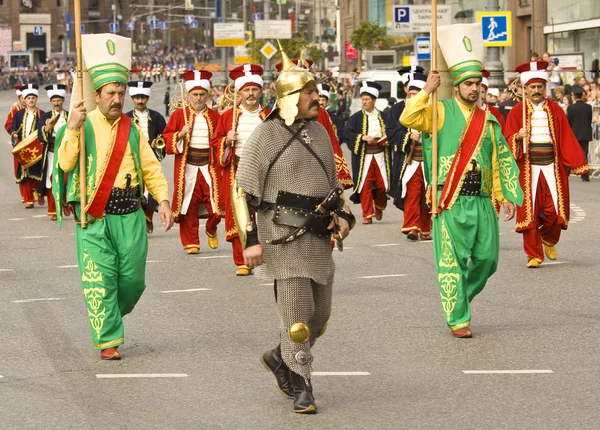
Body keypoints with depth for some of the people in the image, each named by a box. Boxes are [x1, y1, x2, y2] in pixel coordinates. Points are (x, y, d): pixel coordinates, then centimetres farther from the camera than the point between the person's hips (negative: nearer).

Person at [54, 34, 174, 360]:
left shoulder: (131, 128, 11)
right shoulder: (82, 125, -1)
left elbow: (151, 167, 11)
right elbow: (66, 164, -14)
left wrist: (163, 200, -1)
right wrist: (73, 128, -25)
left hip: (130, 215, 4)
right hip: (94, 217, -4)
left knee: (132, 278, 6)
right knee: (100, 280, -5)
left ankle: (111, 315, 34)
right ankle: (108, 341, 1)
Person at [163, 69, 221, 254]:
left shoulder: (214, 117, 10)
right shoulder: (179, 114, 4)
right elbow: (166, 140, 1)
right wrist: (180, 135, -16)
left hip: (209, 168, 1)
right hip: (187, 169, -1)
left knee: (215, 203, -4)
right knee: (189, 206, -2)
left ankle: (211, 230, 25)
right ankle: (190, 242, 9)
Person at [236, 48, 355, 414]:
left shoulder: (320, 133, 13)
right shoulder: (265, 136, -8)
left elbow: (333, 180, 24)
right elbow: (246, 190, -8)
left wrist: (344, 215, 6)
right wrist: (252, 240, -12)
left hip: (319, 237, 7)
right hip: (285, 238, -7)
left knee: (321, 313, 11)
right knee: (297, 312, -9)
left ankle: (280, 358, 33)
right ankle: (301, 387, 0)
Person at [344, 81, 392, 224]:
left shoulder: (383, 117, 9)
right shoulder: (356, 117, 4)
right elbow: (347, 133, -5)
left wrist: (386, 140, -6)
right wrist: (363, 138, -16)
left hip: (381, 156, 1)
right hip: (363, 157, -1)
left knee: (382, 184, -1)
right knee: (365, 186, -5)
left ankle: (379, 207, 27)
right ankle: (367, 215, 2)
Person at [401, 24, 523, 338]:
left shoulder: (488, 120, 13)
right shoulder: (442, 113, 1)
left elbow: (501, 160, 16)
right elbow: (409, 118, -16)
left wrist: (508, 196, 10)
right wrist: (427, 90, -15)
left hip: (482, 200, 4)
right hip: (451, 202, -4)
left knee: (487, 259, 5)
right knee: (452, 261, -3)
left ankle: (461, 297, 31)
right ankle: (458, 320, 4)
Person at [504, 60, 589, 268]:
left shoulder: (555, 110, 8)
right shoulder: (517, 111, 2)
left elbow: (567, 139, 7)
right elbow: (508, 140, -2)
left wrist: (577, 164, 2)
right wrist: (518, 137, -24)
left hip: (552, 167, 1)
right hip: (528, 168, -1)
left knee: (555, 208, -3)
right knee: (530, 211, -2)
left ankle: (549, 239, 28)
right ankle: (534, 255, 6)